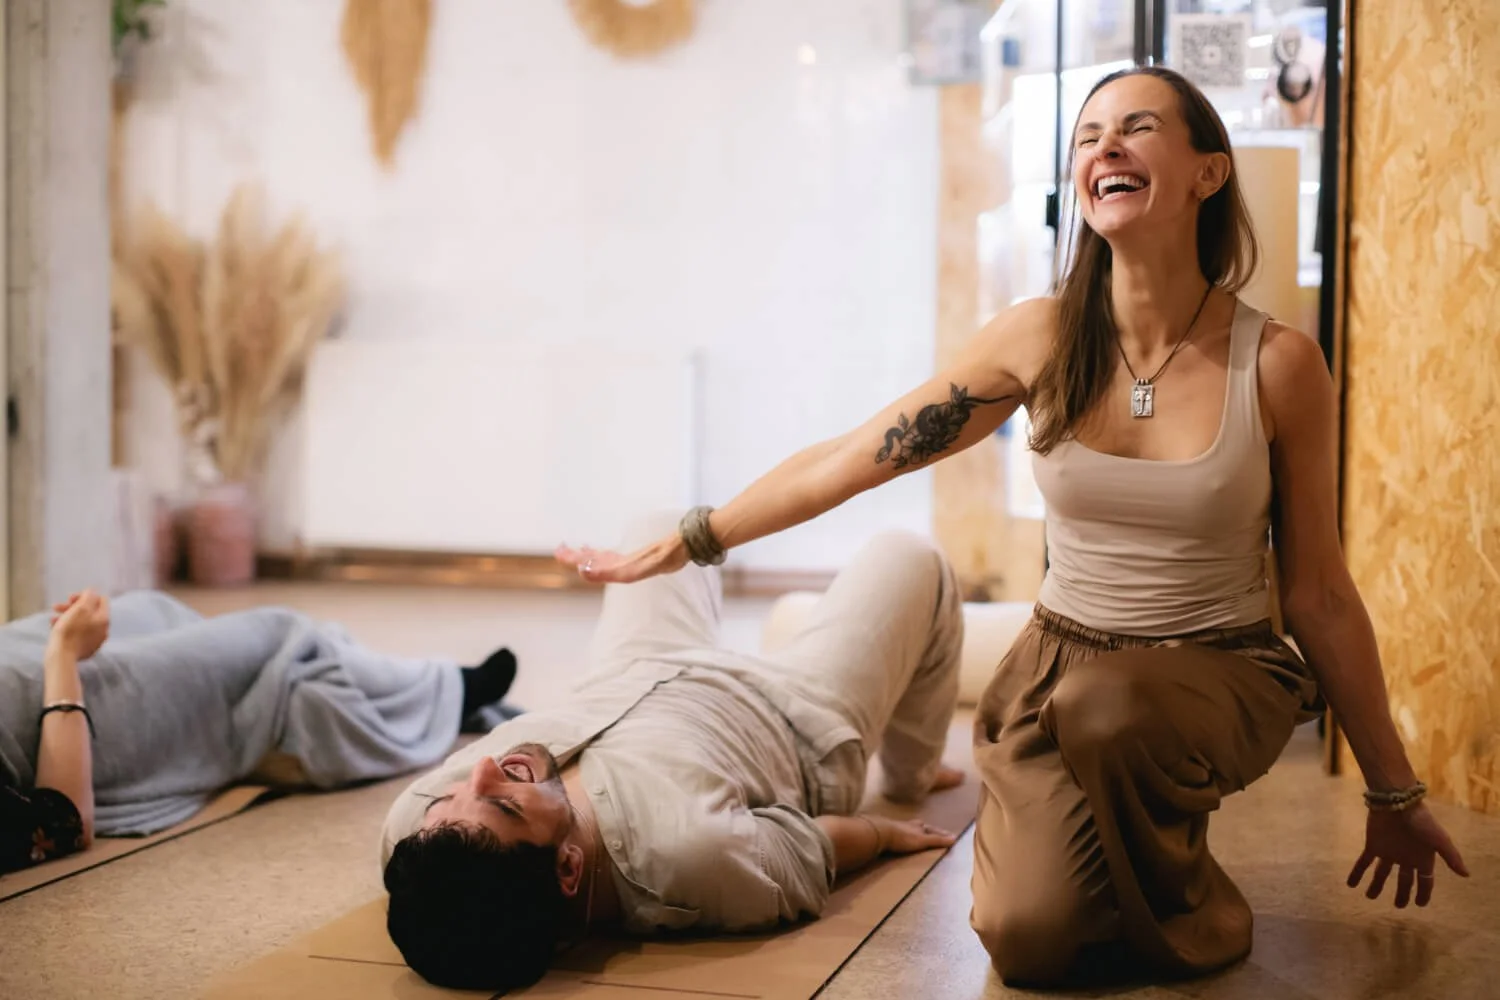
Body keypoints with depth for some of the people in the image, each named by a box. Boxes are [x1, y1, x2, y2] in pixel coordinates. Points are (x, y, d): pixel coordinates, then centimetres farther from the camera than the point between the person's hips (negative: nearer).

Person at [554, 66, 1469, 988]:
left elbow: (1319, 592, -2)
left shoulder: (1278, 364, -12)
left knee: (1102, 707, -37)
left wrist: (1396, 794, 4)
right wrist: (677, 548, 4)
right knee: (1029, 940, -22)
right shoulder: (1041, 339, -7)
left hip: (1222, 673, -1)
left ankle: (1188, 916, -5)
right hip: (1058, 667, 2)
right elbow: (850, 460, 0)